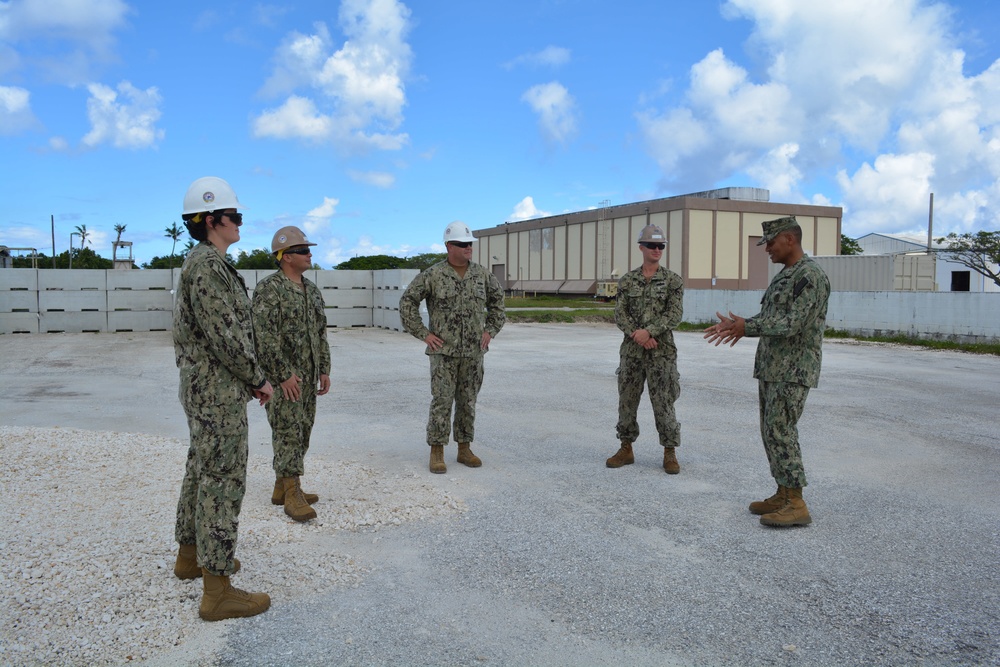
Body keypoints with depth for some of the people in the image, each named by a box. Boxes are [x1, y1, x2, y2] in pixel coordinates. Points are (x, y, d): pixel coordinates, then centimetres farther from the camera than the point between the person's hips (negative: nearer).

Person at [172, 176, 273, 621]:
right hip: (218, 393, -11)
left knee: (202, 471, 21)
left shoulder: (203, 264, 14)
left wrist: (248, 379, 17)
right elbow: (225, 336, -24)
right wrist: (258, 380, -12)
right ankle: (217, 591, 0)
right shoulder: (208, 266, -19)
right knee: (223, 482, -7)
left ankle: (190, 555, 36)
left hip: (205, 388, 11)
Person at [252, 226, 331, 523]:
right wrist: (284, 375, -21)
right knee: (288, 432, -6)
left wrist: (324, 370, 11)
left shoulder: (311, 289, 13)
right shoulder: (269, 289, -13)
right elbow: (265, 336, -19)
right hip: (283, 376, -8)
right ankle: (293, 494, 0)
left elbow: (321, 333, 16)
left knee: (301, 431, 12)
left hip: (308, 375, 8)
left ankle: (282, 488, 23)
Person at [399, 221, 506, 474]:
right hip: (443, 350, -4)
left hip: (473, 351, 4)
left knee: (467, 401, 9)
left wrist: (490, 330, 6)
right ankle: (437, 453, 7)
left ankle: (464, 449, 19)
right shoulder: (433, 274, -9)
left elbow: (498, 301, 16)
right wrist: (423, 334, -9)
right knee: (441, 401, -3)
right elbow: (407, 302, -5)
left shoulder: (482, 273, 2)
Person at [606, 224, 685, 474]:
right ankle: (626, 449, 20)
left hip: (662, 352, -3)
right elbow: (620, 314, 0)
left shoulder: (673, 280, -1)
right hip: (631, 351, 3)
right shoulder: (627, 281, 6)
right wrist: (637, 335, -16)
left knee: (663, 403, -1)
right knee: (627, 400, 8)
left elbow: (675, 314, -10)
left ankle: (670, 454, 11)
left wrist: (649, 331, -21)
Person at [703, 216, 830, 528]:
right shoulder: (785, 275, 17)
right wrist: (736, 325, 5)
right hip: (772, 367, 10)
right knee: (773, 431, 10)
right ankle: (783, 495, 18)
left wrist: (746, 327, -28)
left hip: (793, 370, -10)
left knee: (780, 432, -11)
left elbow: (791, 324, -23)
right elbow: (768, 319, 19)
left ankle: (796, 505, -5)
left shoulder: (810, 276, -15)